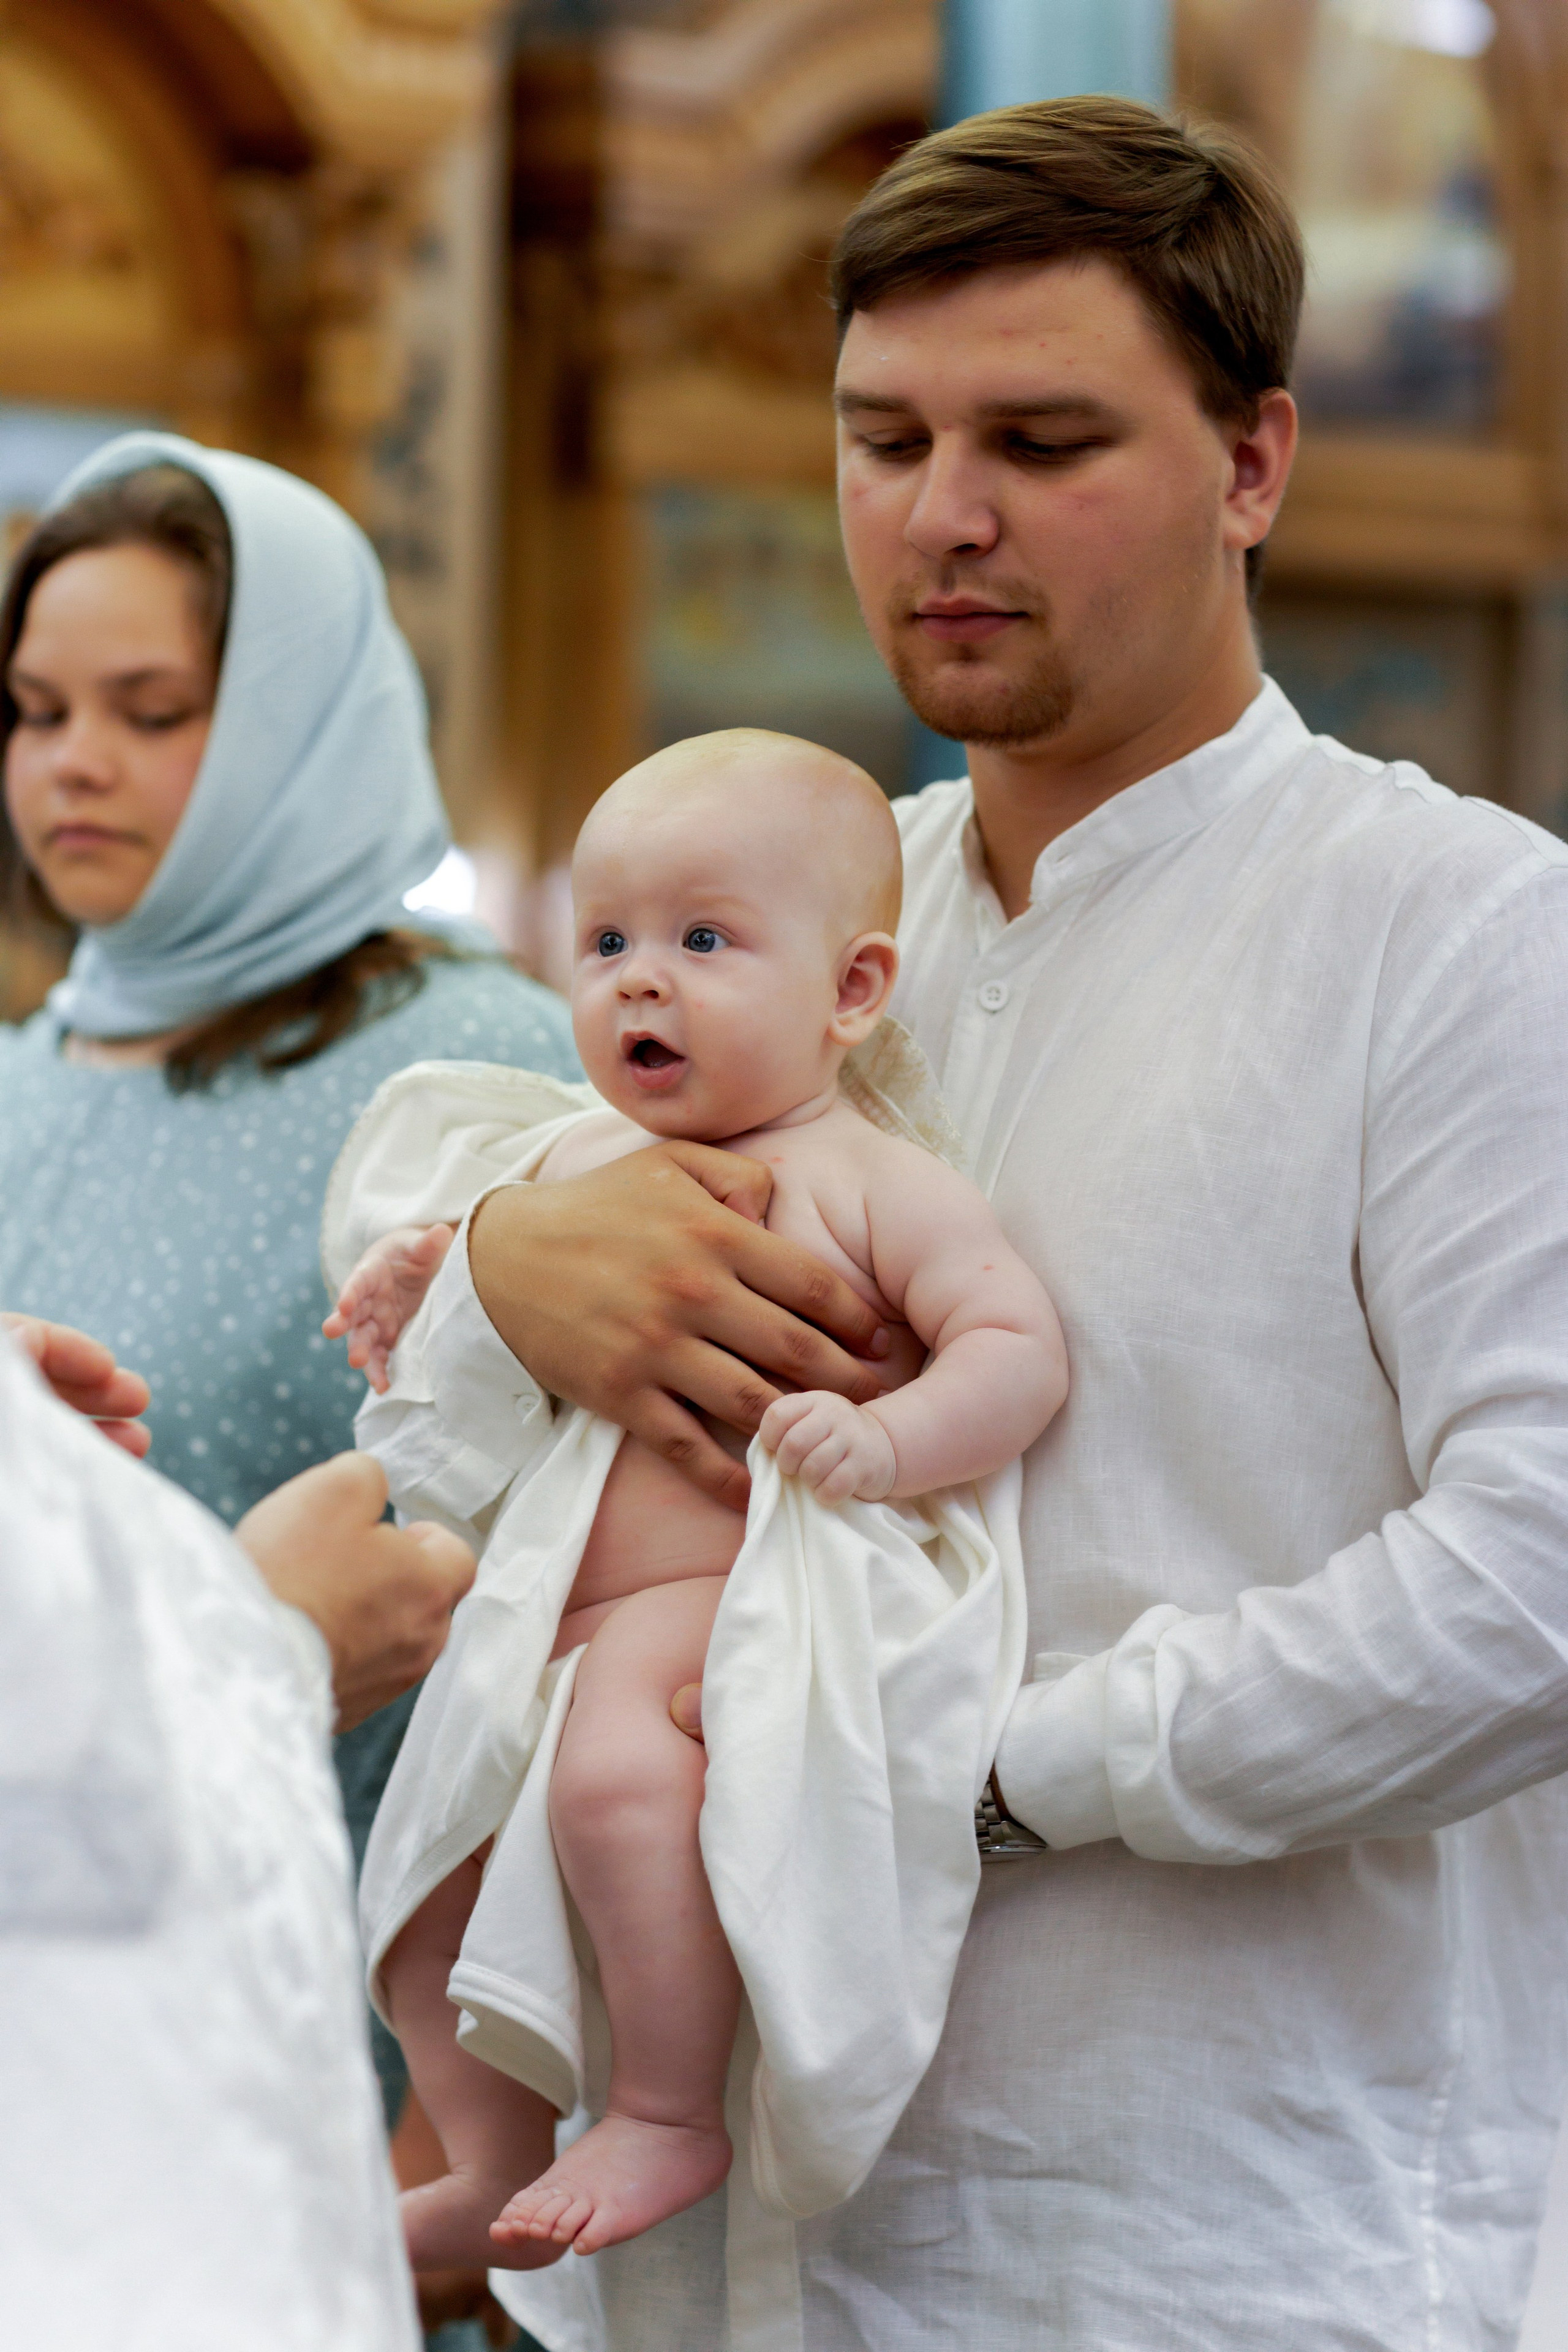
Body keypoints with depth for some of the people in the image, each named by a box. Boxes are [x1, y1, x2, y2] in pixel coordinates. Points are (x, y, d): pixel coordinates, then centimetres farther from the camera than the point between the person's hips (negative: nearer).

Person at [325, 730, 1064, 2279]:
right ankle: (494, 2167, 27)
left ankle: (671, 2116, -18)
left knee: (617, 1774, -34)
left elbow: (1021, 1348, -10)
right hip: (554, 1623, 8)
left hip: (734, 1606, -8)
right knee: (421, 1856, 11)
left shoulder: (863, 1181, -4)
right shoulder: (575, 1162, 15)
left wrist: (885, 1438, -25)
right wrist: (420, 1291, 10)